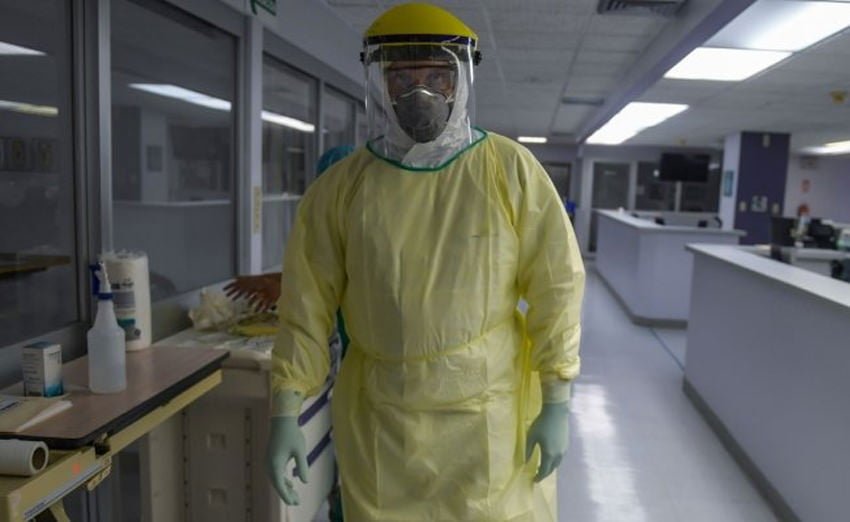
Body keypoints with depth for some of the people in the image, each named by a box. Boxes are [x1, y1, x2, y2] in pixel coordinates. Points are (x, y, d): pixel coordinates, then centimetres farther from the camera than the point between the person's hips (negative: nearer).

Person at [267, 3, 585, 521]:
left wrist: (557, 401, -6)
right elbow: (308, 305, 0)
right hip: (380, 420, 2)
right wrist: (286, 413, -2)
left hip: (492, 411, -1)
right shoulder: (340, 186, -2)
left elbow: (556, 286, -5)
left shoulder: (512, 170, -7)